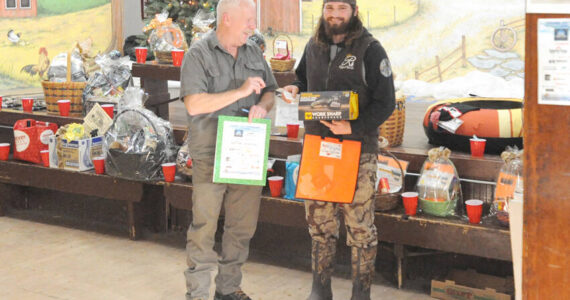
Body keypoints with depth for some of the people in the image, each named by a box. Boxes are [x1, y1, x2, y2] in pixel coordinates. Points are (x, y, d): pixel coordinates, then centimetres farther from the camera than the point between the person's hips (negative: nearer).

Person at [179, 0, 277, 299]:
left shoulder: (253, 52, 11)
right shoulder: (199, 54, -8)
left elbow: (270, 91, 18)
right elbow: (194, 104, -19)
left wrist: (263, 106, -6)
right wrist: (241, 91, -20)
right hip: (211, 157, -6)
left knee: (242, 226, 12)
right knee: (204, 227, -1)